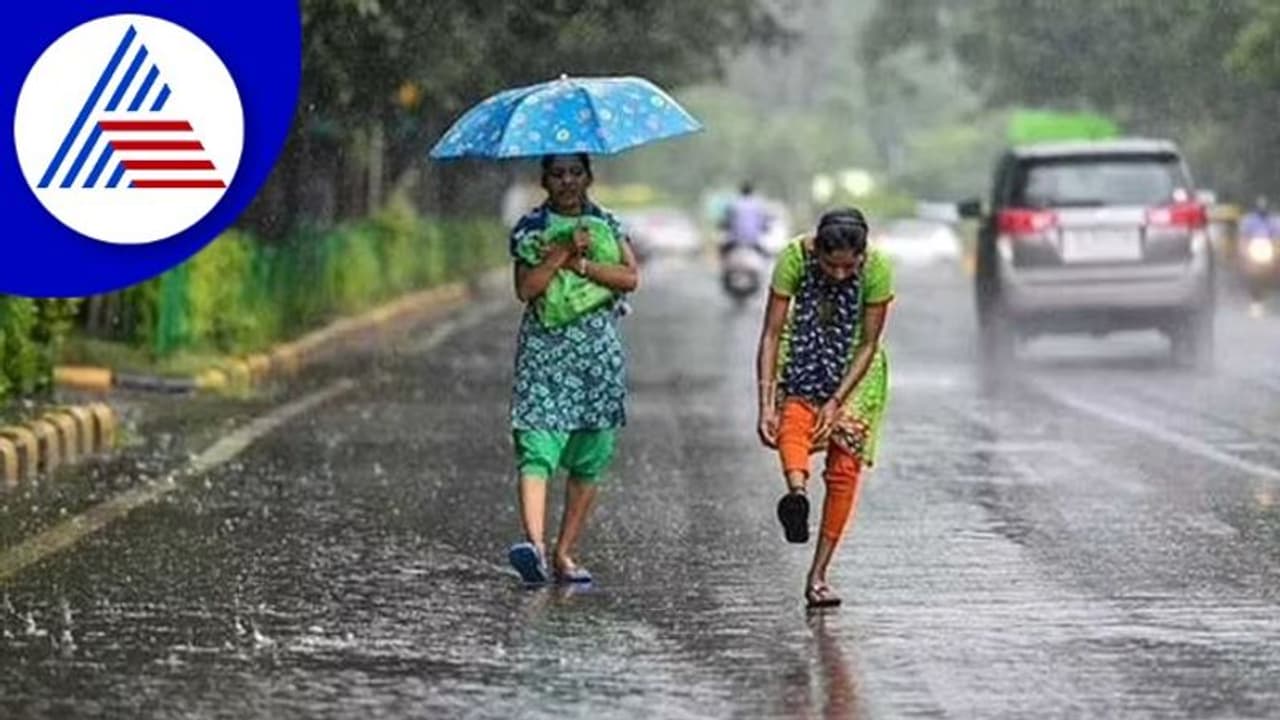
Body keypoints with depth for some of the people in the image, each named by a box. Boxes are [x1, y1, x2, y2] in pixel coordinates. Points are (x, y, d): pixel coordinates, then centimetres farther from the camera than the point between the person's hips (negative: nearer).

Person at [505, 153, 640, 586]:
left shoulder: (607, 225, 11)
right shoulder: (529, 229, 7)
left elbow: (630, 277, -3)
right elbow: (525, 289, -6)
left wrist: (580, 263, -11)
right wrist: (562, 253, -14)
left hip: (598, 347, 2)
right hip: (544, 346, -2)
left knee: (589, 459, 2)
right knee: (537, 450, -18)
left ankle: (564, 554, 9)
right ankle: (535, 543, -33)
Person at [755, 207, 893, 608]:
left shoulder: (877, 270, -26)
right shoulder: (794, 258, -26)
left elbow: (868, 345, -18)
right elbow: (771, 334, -24)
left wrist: (836, 403, -25)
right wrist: (766, 405, -30)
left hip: (854, 368, 0)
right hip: (803, 357, 0)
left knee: (845, 468, -7)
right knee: (793, 419, -31)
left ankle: (818, 576, -1)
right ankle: (797, 490, -60)